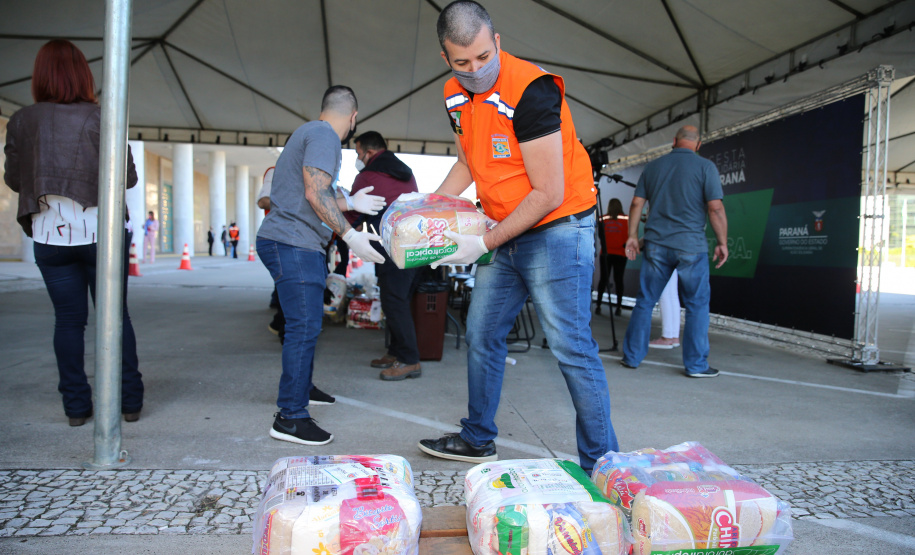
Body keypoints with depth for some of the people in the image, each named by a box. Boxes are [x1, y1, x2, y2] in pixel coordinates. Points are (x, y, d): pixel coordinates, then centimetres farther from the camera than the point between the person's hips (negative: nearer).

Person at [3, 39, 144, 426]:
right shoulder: (101, 118, -6)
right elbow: (127, 177, -6)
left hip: (50, 236, 2)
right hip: (101, 232, -2)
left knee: (68, 319, 9)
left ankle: (76, 406, 13)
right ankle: (130, 401, 12)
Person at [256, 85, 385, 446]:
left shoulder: (310, 132, 24)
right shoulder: (324, 135, -10)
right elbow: (315, 194, -21)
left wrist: (352, 203, 41)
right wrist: (350, 235, -22)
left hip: (297, 245, 11)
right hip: (292, 244, -11)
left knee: (306, 322, 20)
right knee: (304, 325, -12)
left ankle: (302, 387, 35)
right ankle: (290, 417, -8)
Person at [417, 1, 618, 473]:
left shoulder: (529, 90, -21)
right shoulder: (456, 96, 4)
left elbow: (549, 194, -22)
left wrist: (484, 243, -20)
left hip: (556, 229, -8)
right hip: (504, 235, 8)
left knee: (571, 348, -7)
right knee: (481, 335, 13)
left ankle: (601, 465, 7)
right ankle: (478, 439, 31)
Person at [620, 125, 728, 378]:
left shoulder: (652, 167, 10)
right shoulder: (705, 167, -1)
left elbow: (636, 204, 8)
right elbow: (715, 208, -7)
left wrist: (632, 236, 14)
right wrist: (722, 243, 1)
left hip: (656, 245, 3)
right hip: (691, 246, -3)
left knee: (645, 302, 10)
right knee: (697, 305, 7)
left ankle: (632, 356, 15)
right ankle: (696, 364, 10)